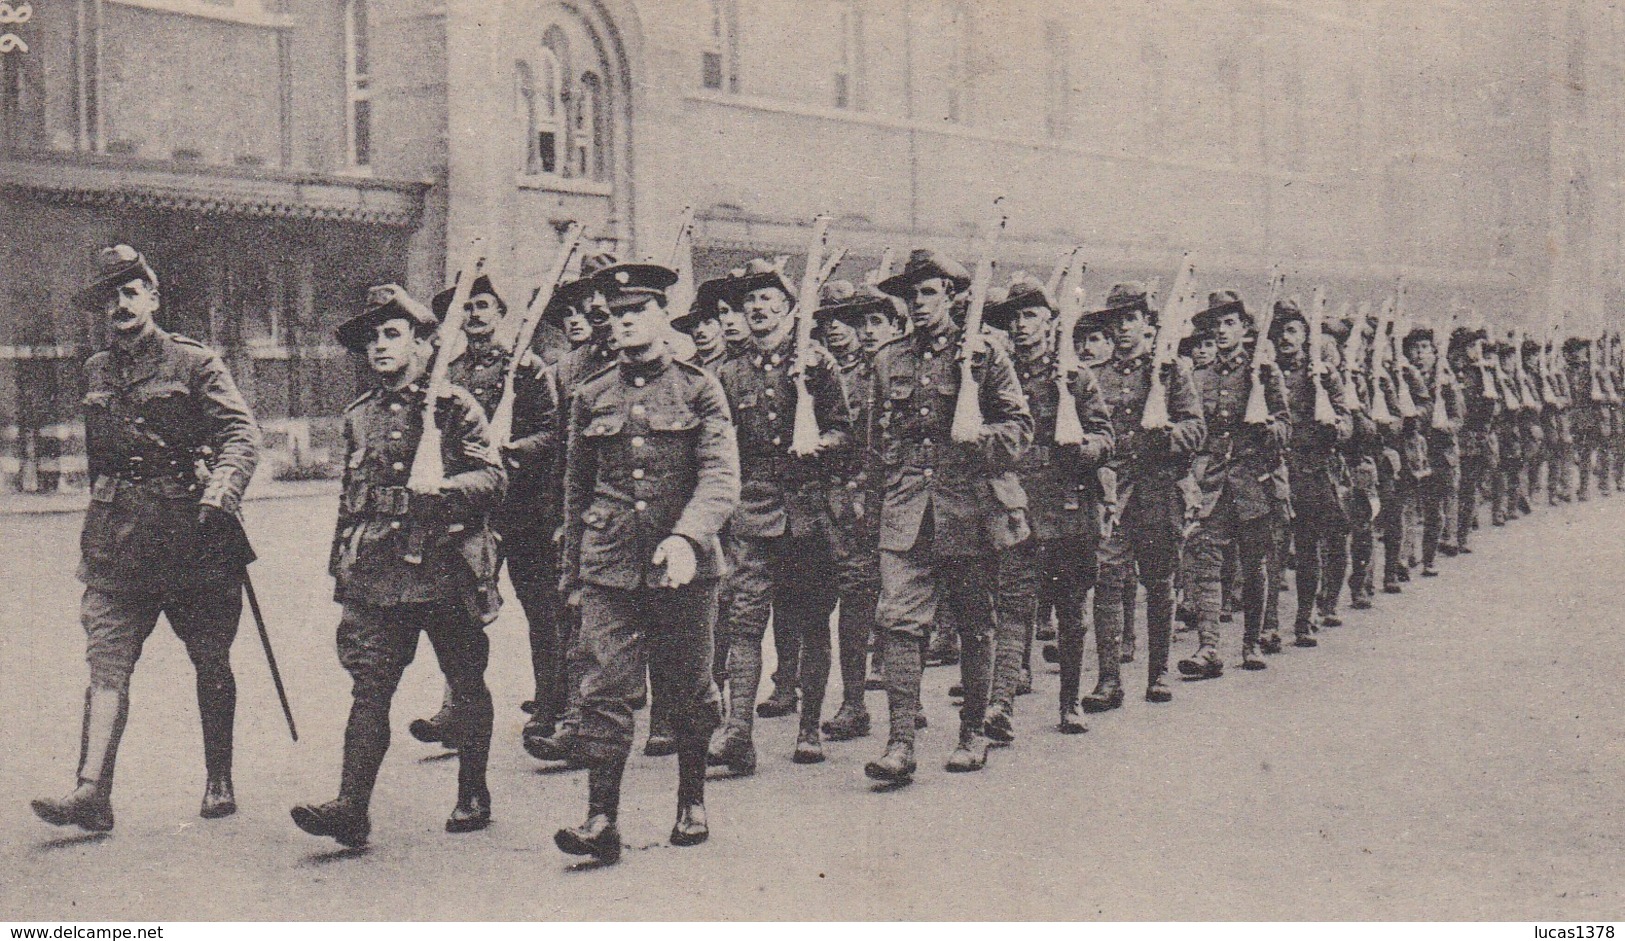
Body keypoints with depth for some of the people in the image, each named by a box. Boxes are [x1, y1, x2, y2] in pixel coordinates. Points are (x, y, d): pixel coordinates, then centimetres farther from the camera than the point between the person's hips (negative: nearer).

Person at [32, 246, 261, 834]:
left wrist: (222, 491, -27)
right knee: (106, 663, -8)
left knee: (211, 663, 7)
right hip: (117, 535, 3)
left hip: (192, 527, -3)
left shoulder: (194, 363, 0)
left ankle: (219, 781, 21)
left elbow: (241, 432, -10)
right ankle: (92, 793, -14)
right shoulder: (95, 373, 15)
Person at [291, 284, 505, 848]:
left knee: (466, 685, 9)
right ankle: (352, 808, -11)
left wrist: (439, 490, -23)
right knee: (369, 687, -7)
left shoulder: (454, 406, -1)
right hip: (378, 575, 3)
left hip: (448, 570, -3)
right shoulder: (359, 416, 14)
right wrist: (341, 566, 19)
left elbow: (494, 478, -7)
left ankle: (473, 796, 23)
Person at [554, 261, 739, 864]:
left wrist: (685, 538, -26)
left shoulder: (699, 389, 0)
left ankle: (692, 803, 28)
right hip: (608, 567, 2)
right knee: (604, 692, -6)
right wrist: (572, 570, 19)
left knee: (687, 692, 9)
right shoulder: (590, 396, 9)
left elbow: (721, 478, -10)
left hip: (683, 565, -2)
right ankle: (602, 820, -5)